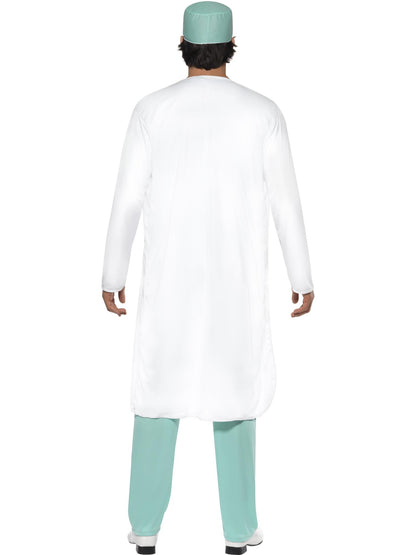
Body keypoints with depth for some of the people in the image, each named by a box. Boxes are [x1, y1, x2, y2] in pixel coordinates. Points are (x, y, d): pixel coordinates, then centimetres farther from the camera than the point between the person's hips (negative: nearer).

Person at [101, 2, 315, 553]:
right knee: (235, 391, 11)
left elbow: (127, 199, -4)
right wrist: (303, 278, 7)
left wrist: (112, 276, 6)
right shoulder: (262, 112, -5)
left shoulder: (152, 109, -5)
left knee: (160, 387, 13)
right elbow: (286, 202, -3)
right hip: (237, 280, 0)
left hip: (170, 277, 1)